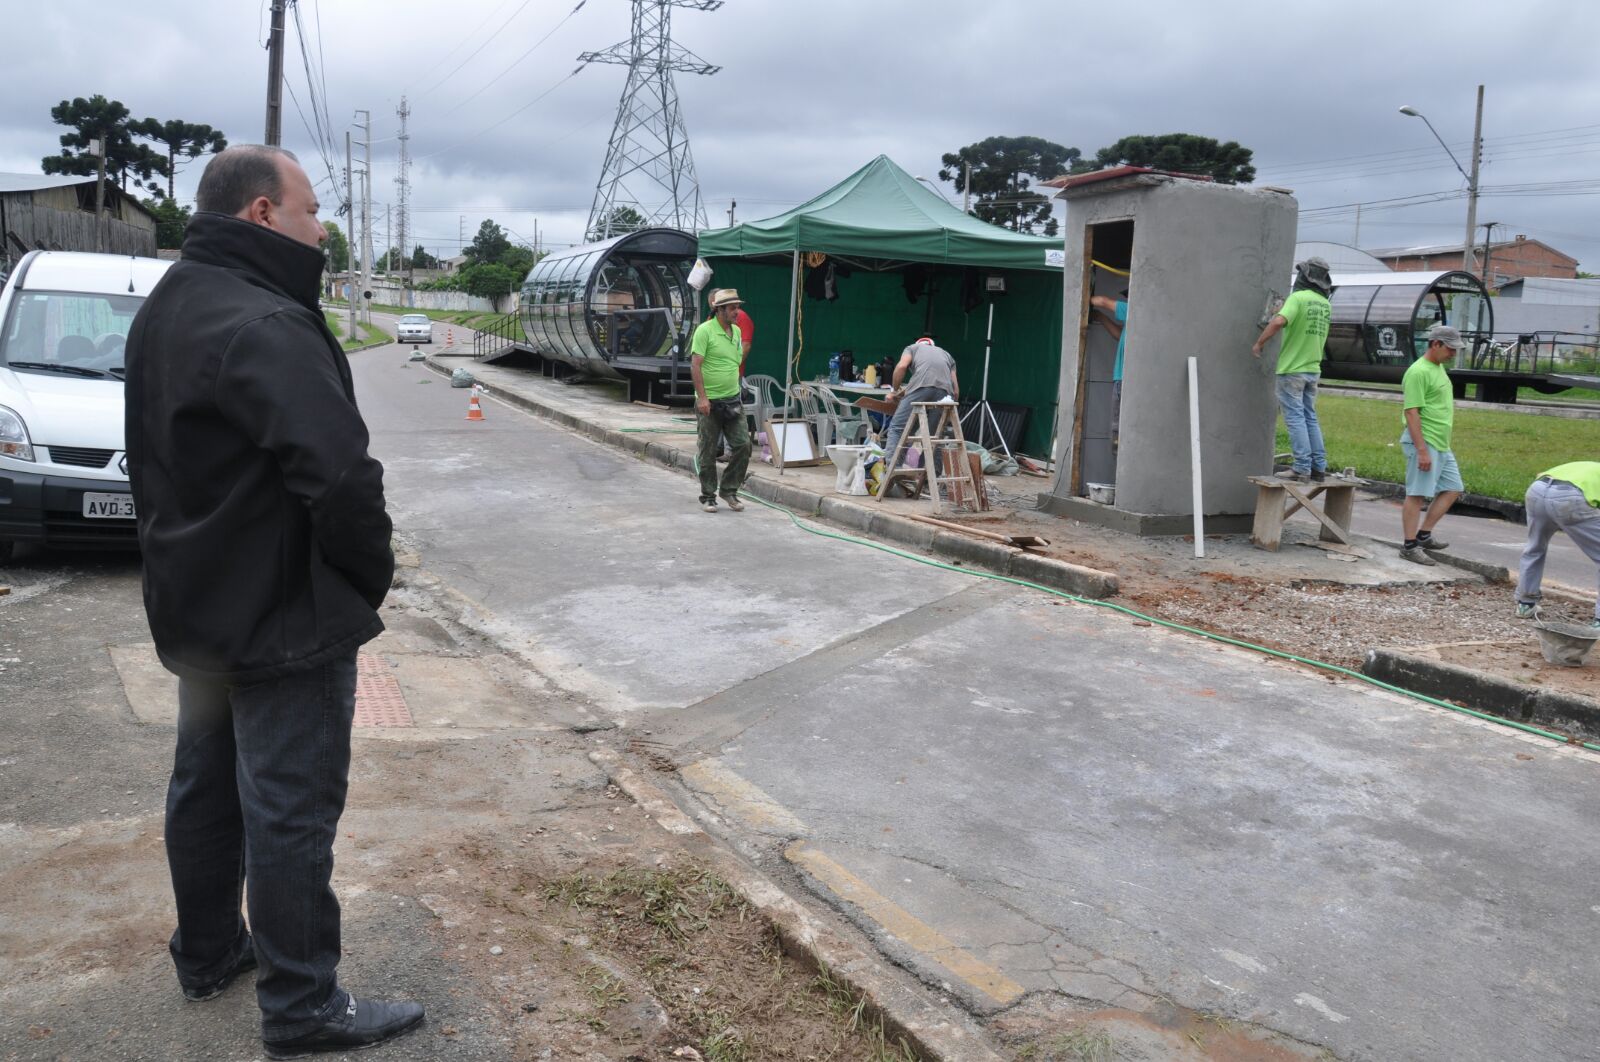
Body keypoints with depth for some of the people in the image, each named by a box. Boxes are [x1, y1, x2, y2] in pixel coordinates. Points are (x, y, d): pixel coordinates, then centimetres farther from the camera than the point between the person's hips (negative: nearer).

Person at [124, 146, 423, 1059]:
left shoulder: (166, 308, 10)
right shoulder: (264, 324, -24)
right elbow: (341, 472, -32)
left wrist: (185, 554, 19)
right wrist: (372, 574, -17)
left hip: (195, 605, 10)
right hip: (283, 617, -10)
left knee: (207, 783, 21)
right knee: (291, 810, 0)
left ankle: (208, 953, 38)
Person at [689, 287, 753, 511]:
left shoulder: (736, 331, 10)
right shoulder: (705, 330, -11)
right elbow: (695, 365, -15)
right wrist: (702, 397, -20)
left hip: (733, 401, 6)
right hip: (709, 402, -6)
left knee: (743, 446, 1)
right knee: (708, 452, 3)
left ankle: (729, 490, 16)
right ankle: (708, 496, 15)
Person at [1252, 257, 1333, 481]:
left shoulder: (1298, 298, -14)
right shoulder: (1325, 304, 11)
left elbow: (1279, 321, -29)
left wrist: (1259, 343, -18)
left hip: (1292, 369, -7)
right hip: (1313, 369, 7)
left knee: (1295, 418, -4)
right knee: (1310, 418, 13)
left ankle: (1301, 467, -6)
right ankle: (1319, 466, 12)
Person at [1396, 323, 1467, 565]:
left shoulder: (1439, 368, 15)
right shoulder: (1418, 372, -15)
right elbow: (1411, 412, -20)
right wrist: (1422, 451, -23)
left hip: (1442, 445, 10)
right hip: (1424, 442, -10)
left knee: (1452, 489, 11)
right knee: (1417, 494, -5)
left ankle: (1423, 535, 17)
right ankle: (1410, 546, 2)